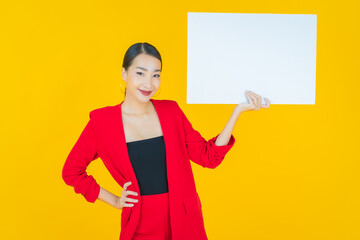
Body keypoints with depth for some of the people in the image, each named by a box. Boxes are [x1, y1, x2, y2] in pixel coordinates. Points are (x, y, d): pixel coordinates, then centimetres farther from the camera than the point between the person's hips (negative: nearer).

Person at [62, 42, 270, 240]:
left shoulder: (171, 111, -1)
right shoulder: (103, 122, -8)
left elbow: (209, 157, -2)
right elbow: (71, 171, 1)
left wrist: (238, 111, -9)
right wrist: (114, 200, -1)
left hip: (185, 220, 3)